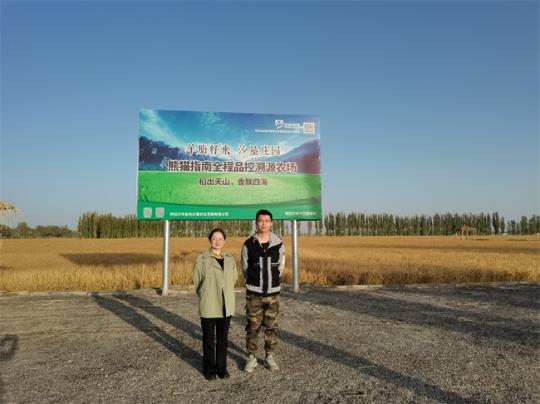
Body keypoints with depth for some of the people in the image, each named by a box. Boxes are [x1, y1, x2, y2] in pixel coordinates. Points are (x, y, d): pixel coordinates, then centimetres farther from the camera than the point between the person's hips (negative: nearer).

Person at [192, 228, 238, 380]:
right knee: (208, 338, 9)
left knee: (223, 338, 12)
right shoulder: (202, 259, -9)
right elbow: (196, 280, -1)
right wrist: (206, 297, 7)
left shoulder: (230, 258, 3)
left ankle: (221, 367, 28)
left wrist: (225, 294, 10)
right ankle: (209, 369, 25)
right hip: (208, 306, -3)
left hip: (226, 305, 3)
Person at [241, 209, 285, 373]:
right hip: (254, 292, -1)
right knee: (252, 326, 5)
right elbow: (244, 267, 8)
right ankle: (251, 358, 20)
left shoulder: (278, 243, -3)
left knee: (271, 326, 9)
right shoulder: (248, 244, -6)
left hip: (273, 292, 1)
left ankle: (270, 357, 24)